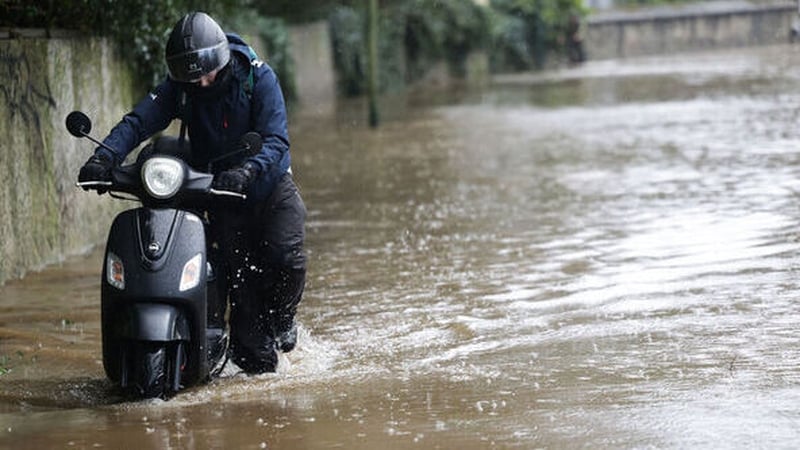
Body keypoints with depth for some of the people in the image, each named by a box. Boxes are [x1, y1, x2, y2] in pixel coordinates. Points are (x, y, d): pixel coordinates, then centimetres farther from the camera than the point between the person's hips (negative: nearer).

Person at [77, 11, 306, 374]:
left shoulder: (258, 78, -16)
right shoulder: (179, 87, -9)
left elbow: (275, 140, -25)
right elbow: (139, 121, -21)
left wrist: (247, 170, -46)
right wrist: (105, 156, -40)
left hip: (270, 184, -1)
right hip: (220, 192, 1)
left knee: (285, 258, -19)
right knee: (240, 272, -10)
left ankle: (280, 319, 12)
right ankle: (257, 361, 2)